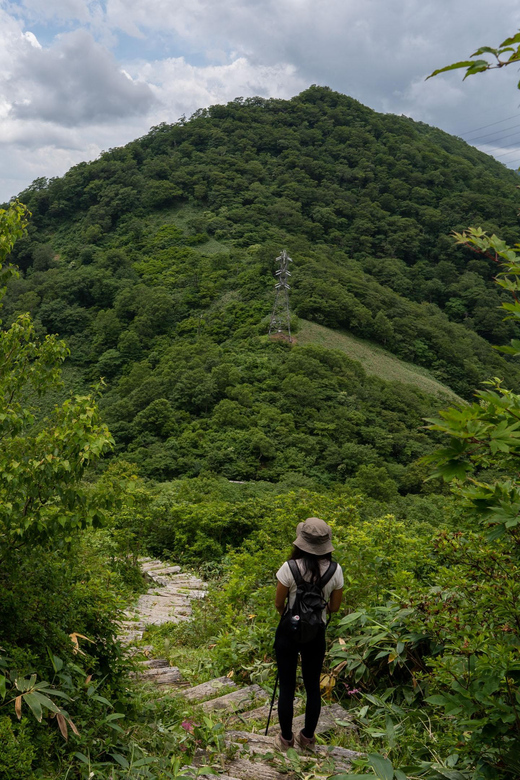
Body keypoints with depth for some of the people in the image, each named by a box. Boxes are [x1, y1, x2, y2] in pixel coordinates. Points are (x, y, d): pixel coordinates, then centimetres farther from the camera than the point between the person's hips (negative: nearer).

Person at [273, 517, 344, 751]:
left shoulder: (290, 568, -21)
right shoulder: (335, 571, -13)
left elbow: (278, 604, -10)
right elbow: (334, 607, -1)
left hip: (288, 632, -2)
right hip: (316, 634, 2)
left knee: (287, 686, 13)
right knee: (313, 686, 19)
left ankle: (286, 739, 27)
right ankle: (308, 738, 33)